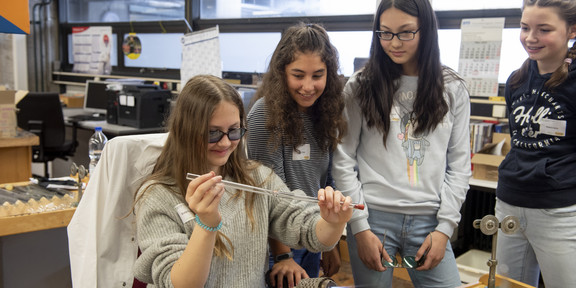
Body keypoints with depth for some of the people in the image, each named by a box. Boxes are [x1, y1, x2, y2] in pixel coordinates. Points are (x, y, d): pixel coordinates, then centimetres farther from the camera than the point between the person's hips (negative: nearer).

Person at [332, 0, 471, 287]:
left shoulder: (453, 89, 4)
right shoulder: (360, 86, -1)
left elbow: (459, 165, 6)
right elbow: (343, 161, -2)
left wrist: (445, 227, -1)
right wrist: (360, 227, -7)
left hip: (429, 220, 2)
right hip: (373, 216, -1)